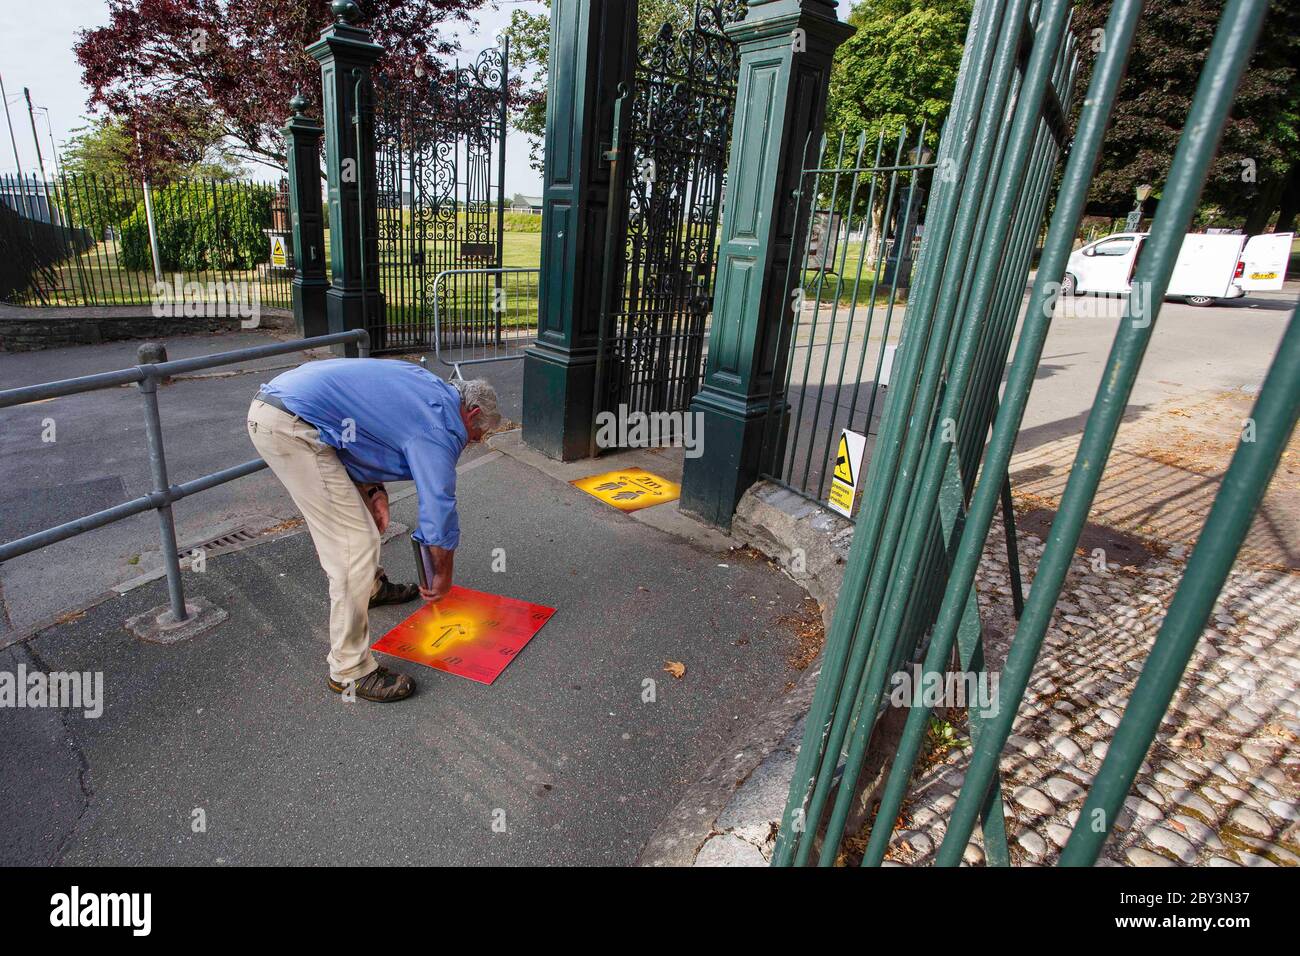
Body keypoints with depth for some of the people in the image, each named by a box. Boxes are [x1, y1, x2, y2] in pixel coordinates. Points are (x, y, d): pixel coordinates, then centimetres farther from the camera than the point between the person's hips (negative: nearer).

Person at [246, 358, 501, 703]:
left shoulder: (431, 388, 18)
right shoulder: (441, 426, -7)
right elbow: (440, 512, -3)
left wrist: (374, 489, 11)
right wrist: (443, 578, 13)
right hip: (290, 427, -11)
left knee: (356, 506, 27)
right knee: (356, 543, -8)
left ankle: (370, 587, 48)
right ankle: (350, 671, 1)